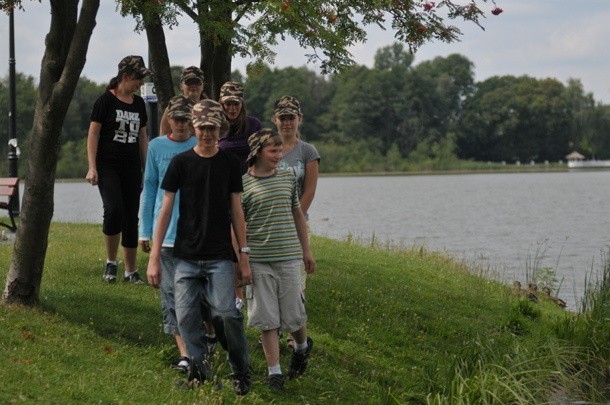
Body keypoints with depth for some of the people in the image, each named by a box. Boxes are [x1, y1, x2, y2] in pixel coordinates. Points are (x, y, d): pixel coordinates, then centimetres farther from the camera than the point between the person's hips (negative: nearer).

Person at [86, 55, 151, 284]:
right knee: (114, 210, -22)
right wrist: (92, 167, -13)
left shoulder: (139, 103, 13)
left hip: (132, 168, 6)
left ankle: (131, 271, 12)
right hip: (108, 165, -6)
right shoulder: (106, 100, -5)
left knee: (132, 218, 5)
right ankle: (110, 263, -3)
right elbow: (93, 134, -6)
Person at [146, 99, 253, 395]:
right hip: (186, 256, 1)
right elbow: (166, 209, 3)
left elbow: (236, 210, 8)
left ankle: (241, 371, 6)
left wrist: (244, 256, 3)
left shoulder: (229, 163, 6)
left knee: (226, 313, -12)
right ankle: (198, 366, 15)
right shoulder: (180, 163, 3)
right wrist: (154, 257, -1)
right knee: (186, 317, -3)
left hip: (220, 256, -1)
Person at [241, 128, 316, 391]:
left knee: (293, 315, 6)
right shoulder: (243, 184, -4)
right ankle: (274, 372, 11)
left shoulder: (288, 178, 7)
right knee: (267, 319, 1)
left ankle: (302, 346, 38)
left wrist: (306, 251, 17)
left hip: (288, 257, 2)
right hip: (257, 261, -2)